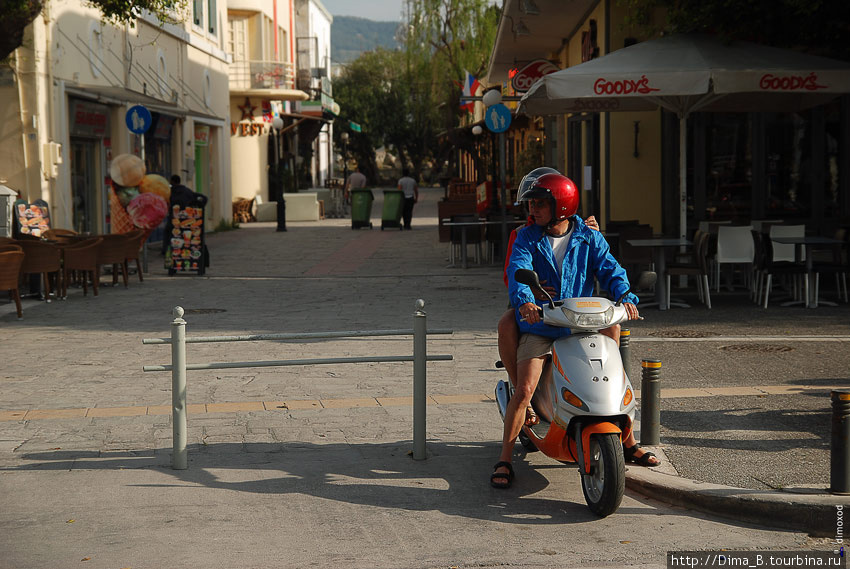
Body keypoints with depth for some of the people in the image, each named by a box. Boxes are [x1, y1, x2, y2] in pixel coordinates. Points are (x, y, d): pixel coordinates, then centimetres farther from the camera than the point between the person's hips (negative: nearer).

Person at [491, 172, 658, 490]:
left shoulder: (589, 238, 4)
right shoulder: (526, 238, -1)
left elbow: (609, 269, -7)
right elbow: (518, 272, -18)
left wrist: (625, 297, -29)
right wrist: (525, 301, -40)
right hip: (540, 328, -2)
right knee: (524, 390, -17)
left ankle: (628, 443, 22)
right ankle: (504, 461, -8)